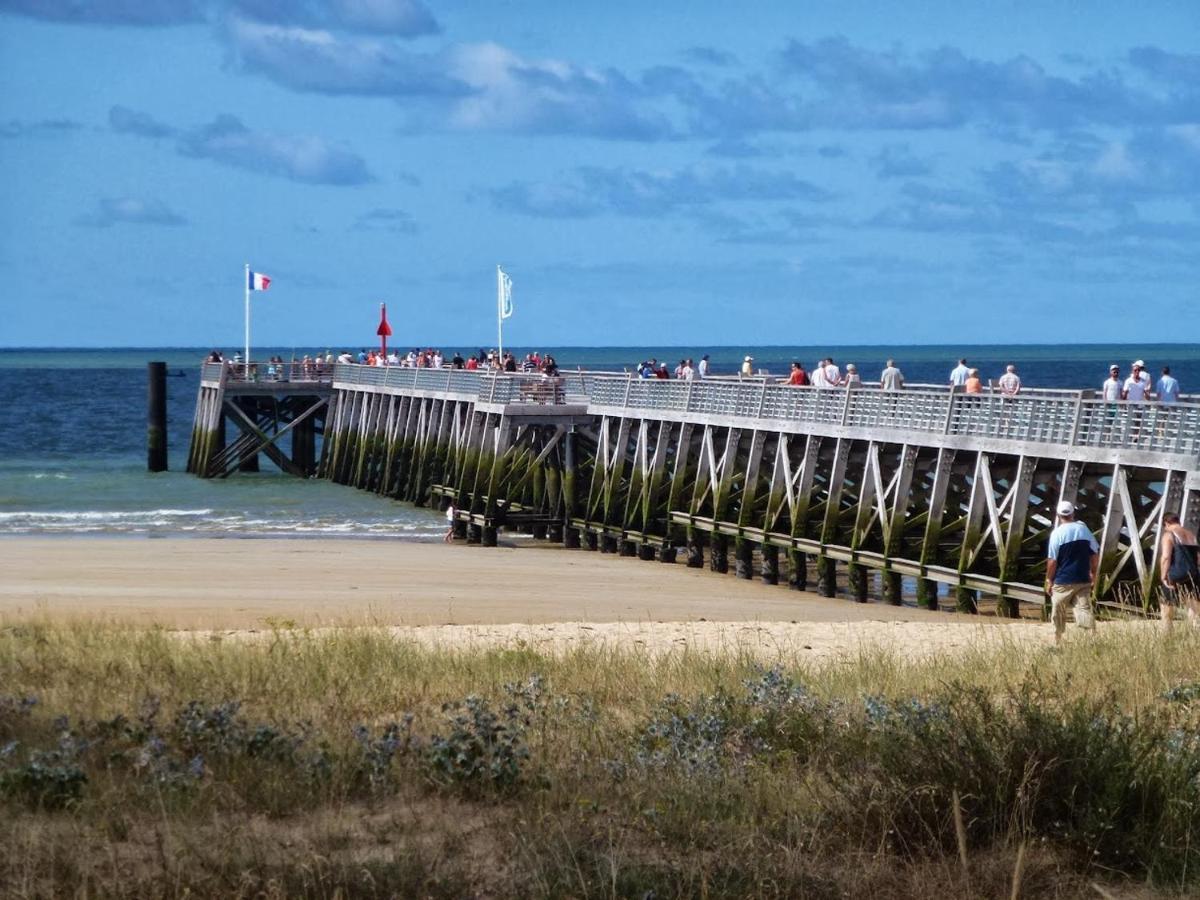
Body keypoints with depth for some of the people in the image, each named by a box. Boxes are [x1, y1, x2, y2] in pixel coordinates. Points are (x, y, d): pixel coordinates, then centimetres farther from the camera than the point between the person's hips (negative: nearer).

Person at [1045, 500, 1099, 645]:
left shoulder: (1057, 533, -11)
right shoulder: (1084, 529, 2)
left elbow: (1052, 560, -11)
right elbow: (1095, 553, 8)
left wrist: (1049, 580, -1)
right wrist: (1093, 573, 19)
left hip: (1063, 581, -3)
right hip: (1083, 580, 3)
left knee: (1058, 613, 13)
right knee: (1084, 608, -2)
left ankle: (1057, 642, 25)